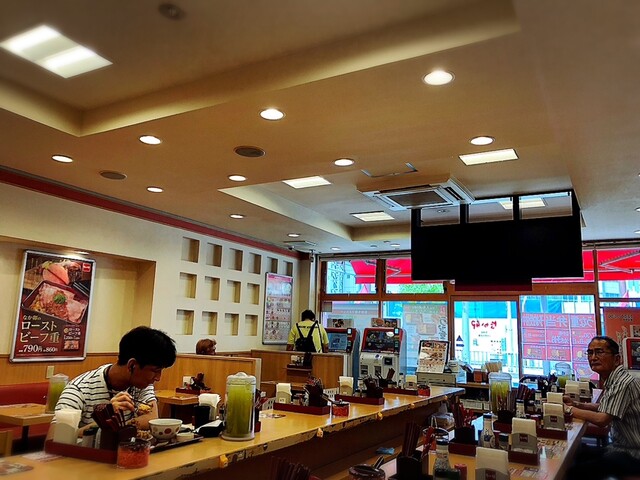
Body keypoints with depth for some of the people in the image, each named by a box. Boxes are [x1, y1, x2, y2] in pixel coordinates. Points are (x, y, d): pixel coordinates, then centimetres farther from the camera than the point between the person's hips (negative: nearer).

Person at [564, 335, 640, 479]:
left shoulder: (624, 383, -23)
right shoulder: (611, 380, 7)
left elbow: (602, 419, -26)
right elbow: (602, 408, 20)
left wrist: (569, 409, -15)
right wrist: (576, 404, 4)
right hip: (618, 447, 10)